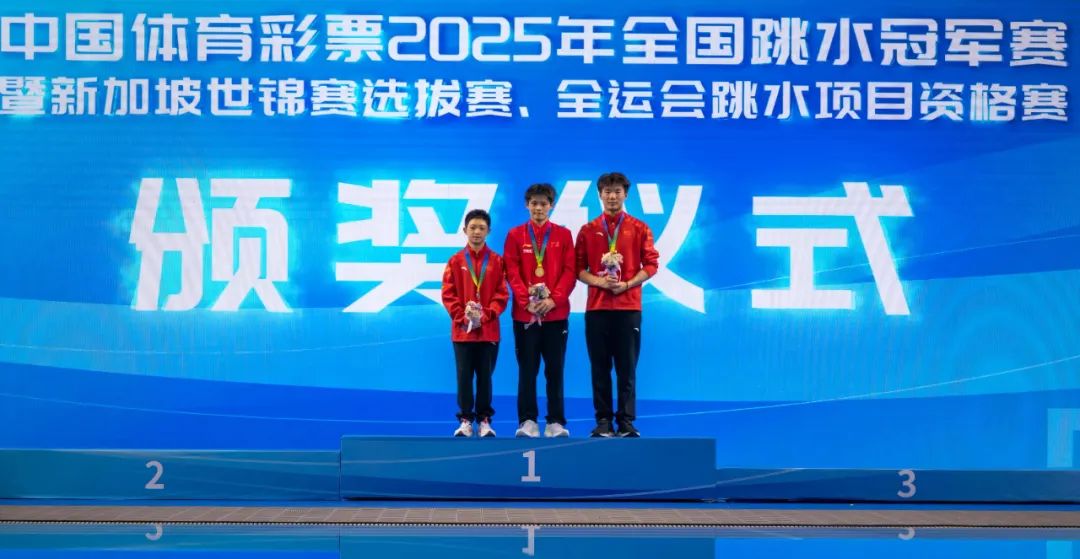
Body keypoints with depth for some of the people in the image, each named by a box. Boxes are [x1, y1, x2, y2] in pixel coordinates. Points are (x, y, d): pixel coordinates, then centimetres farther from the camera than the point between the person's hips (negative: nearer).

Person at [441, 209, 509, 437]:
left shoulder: (496, 261, 2)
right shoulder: (456, 261, 3)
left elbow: (502, 294, -1)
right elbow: (448, 294, 0)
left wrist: (485, 315, -13)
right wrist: (462, 316, -11)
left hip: (488, 330, 0)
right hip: (461, 329, 0)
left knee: (485, 376, 5)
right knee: (464, 375, 2)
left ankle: (484, 420, 13)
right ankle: (465, 420, 10)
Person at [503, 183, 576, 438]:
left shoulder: (563, 235, 7)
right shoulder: (515, 235, 6)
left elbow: (570, 271, 0)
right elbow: (512, 272, 0)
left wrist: (553, 299, -12)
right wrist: (527, 300, -13)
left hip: (556, 312, 0)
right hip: (524, 312, 0)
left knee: (555, 369, 3)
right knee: (527, 369, 2)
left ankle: (556, 422, 9)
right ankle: (527, 421, 6)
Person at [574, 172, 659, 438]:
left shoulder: (640, 229, 7)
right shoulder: (587, 230, 10)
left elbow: (651, 265, 2)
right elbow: (578, 268, 7)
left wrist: (628, 284, -11)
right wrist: (597, 281, -11)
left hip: (628, 306, -1)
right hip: (596, 306, 1)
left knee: (627, 367, 0)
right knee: (600, 367, 2)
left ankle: (626, 422, 5)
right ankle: (603, 421, 7)